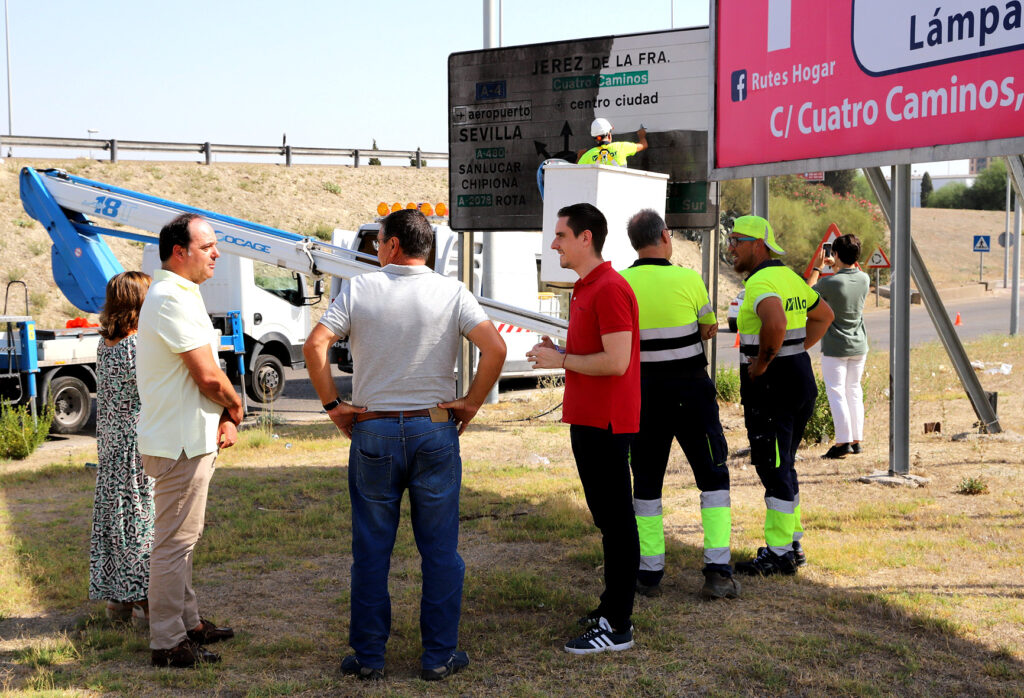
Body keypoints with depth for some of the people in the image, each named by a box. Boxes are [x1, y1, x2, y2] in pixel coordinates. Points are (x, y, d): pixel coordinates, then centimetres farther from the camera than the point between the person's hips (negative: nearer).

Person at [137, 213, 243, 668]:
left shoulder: (177, 295, 16)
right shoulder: (173, 299, -19)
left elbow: (202, 375, 17)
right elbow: (209, 377, -21)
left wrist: (223, 417, 3)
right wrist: (235, 407, -3)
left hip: (186, 438, 11)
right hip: (181, 442, -11)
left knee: (182, 537, 19)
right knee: (174, 542, -3)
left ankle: (188, 622, 31)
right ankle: (167, 643, 5)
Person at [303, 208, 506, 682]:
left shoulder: (359, 289, -2)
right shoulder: (452, 293, -1)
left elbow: (315, 346, -11)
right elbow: (495, 348, -12)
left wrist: (333, 404, -1)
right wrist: (472, 403, -1)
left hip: (372, 432, 0)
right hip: (435, 430, 0)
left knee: (371, 550, 9)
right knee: (439, 549, 8)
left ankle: (368, 656, 16)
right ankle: (439, 655, 14)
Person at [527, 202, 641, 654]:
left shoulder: (611, 289, -16)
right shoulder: (584, 289, 16)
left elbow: (616, 362, -23)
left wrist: (561, 360, -13)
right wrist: (558, 353, 7)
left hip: (606, 422, -10)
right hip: (586, 418, 10)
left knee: (616, 520, -4)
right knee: (605, 516, 16)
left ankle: (618, 627, 1)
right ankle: (612, 607, 27)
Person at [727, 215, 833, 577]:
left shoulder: (760, 283, -16)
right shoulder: (789, 277, 14)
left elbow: (776, 322, -38)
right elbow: (824, 315, 28)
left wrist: (761, 362, -22)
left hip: (770, 386, -10)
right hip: (801, 380, 10)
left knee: (774, 469, -3)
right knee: (782, 467, 17)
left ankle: (779, 554, 3)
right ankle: (792, 543, 25)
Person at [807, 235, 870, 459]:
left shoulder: (830, 283, -20)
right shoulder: (865, 279, -2)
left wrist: (816, 268, 7)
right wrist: (836, 267, 27)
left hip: (835, 347, -6)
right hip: (859, 346, 6)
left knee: (836, 393, -2)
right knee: (854, 392, 13)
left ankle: (843, 441, -5)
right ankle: (856, 440, 17)